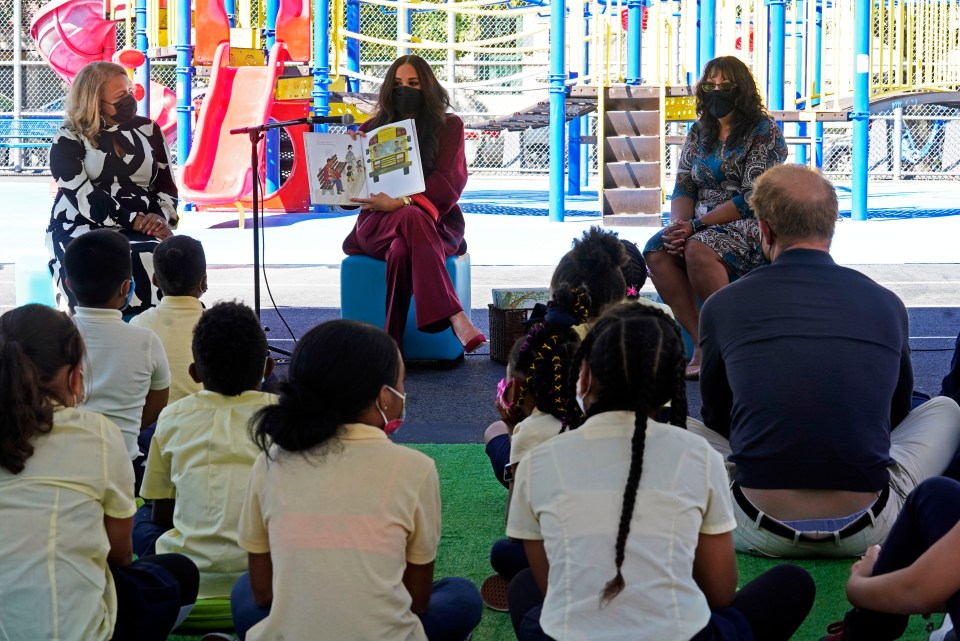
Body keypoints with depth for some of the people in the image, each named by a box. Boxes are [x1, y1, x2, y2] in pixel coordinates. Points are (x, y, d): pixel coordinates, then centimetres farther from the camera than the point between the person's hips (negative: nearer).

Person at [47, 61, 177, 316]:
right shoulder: (68, 140, 2)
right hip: (82, 227, -3)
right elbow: (83, 196, -11)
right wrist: (133, 220, -20)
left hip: (143, 230, 3)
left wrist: (161, 218, -8)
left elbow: (167, 186, 15)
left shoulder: (147, 129, 14)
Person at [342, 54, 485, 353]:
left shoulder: (448, 126, 10)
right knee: (412, 219, -39)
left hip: (435, 222, 0)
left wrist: (400, 202, -23)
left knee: (401, 252, -40)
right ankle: (456, 319, -55)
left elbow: (449, 183, -6)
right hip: (378, 223, 0)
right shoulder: (373, 129, 17)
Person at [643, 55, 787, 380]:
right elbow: (683, 187, 11)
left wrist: (697, 225, -19)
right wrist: (679, 225, -12)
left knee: (697, 249, -36)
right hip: (703, 226, 6)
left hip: (752, 228, -6)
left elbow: (753, 198, -14)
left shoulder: (764, 131, -5)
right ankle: (701, 343, -24)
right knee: (656, 251, -24)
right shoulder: (698, 133, 15)